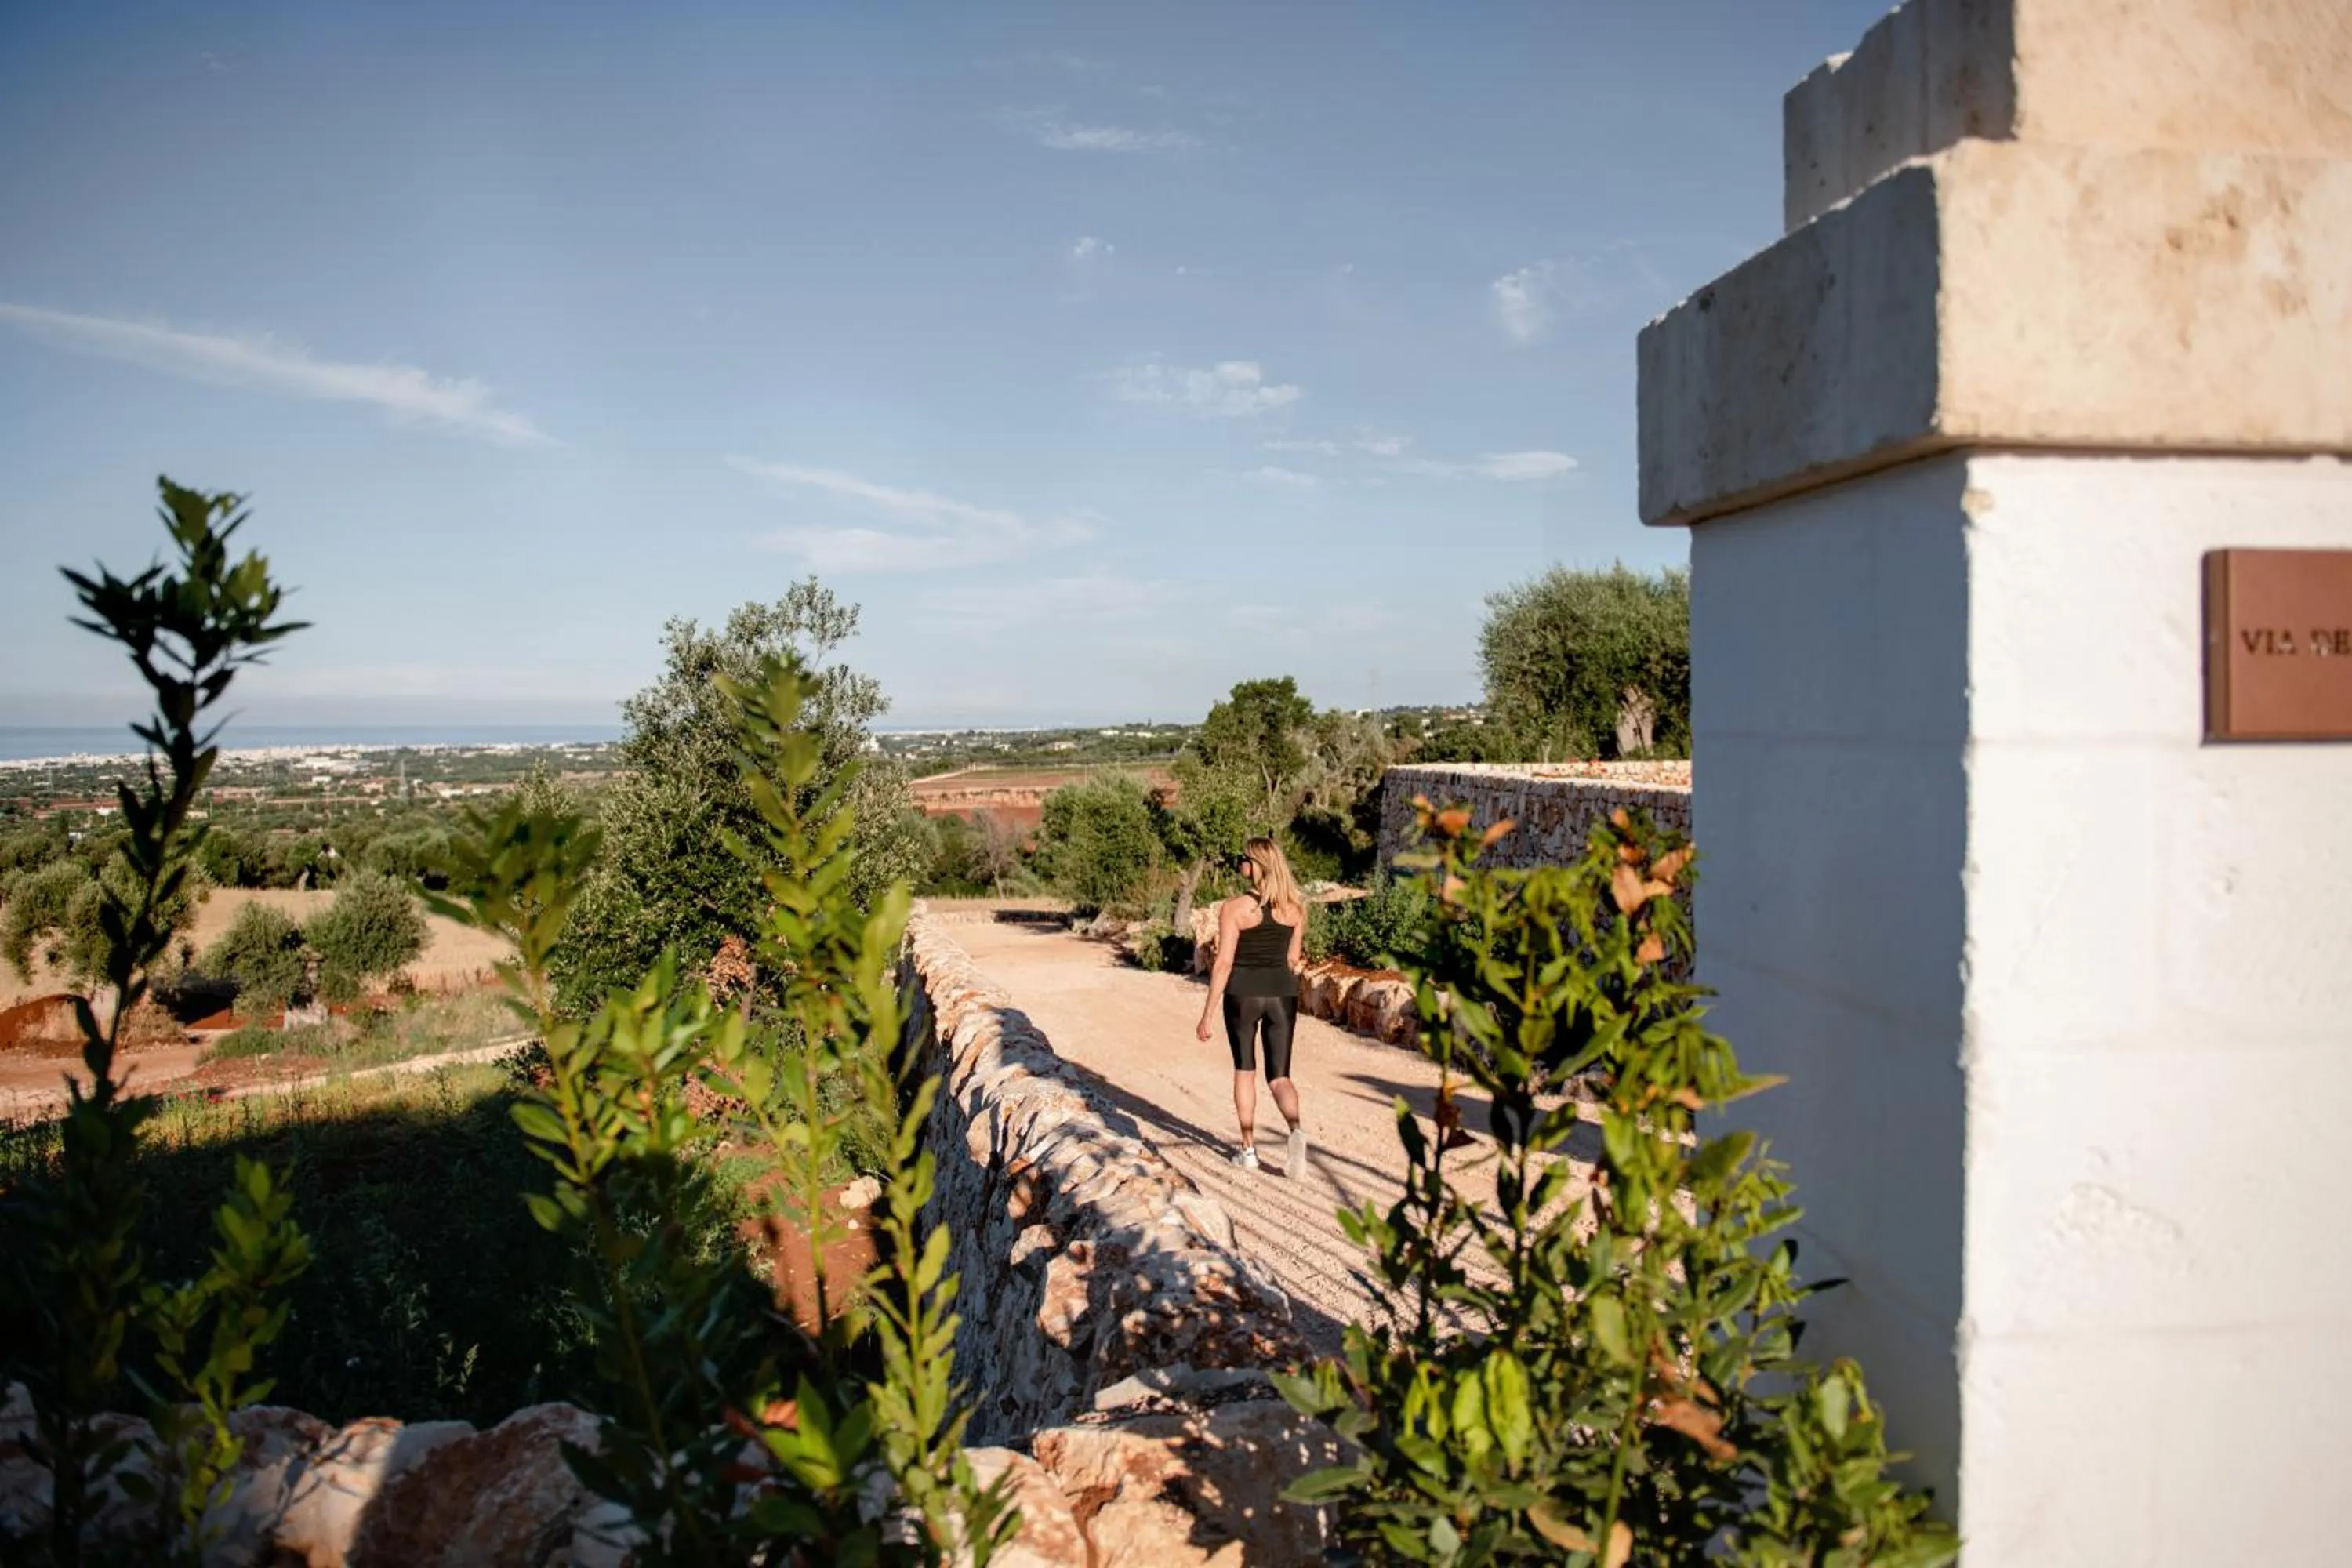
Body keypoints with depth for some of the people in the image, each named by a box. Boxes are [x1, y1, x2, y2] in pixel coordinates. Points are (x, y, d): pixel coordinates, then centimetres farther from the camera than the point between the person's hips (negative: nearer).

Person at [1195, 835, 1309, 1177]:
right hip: (1283, 993, 3)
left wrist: (1207, 1015, -7)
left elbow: (1224, 963, -12)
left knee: (1244, 1070, 15)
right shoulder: (1295, 907, 2)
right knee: (1279, 1076, 6)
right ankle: (1296, 1128, -23)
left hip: (1243, 992, -3)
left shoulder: (1234, 907, -12)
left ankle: (1249, 1149, 19)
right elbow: (1293, 959, 11)